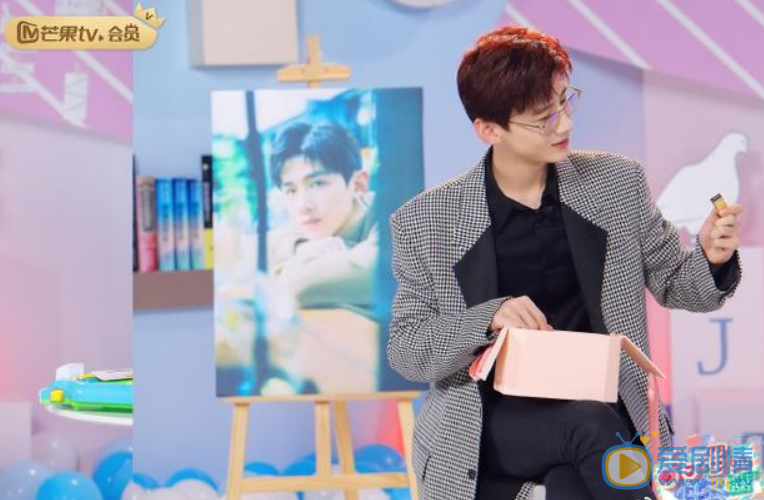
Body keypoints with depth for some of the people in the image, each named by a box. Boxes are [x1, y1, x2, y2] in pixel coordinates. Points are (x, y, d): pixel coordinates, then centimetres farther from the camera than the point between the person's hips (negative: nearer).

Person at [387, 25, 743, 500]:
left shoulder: (619, 181, 5)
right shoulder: (426, 221, -1)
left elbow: (672, 283, 15)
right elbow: (404, 350, -1)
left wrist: (712, 259, -8)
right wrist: (488, 319, -19)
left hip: (600, 405, 1)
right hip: (487, 426, -1)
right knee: (590, 424, -32)